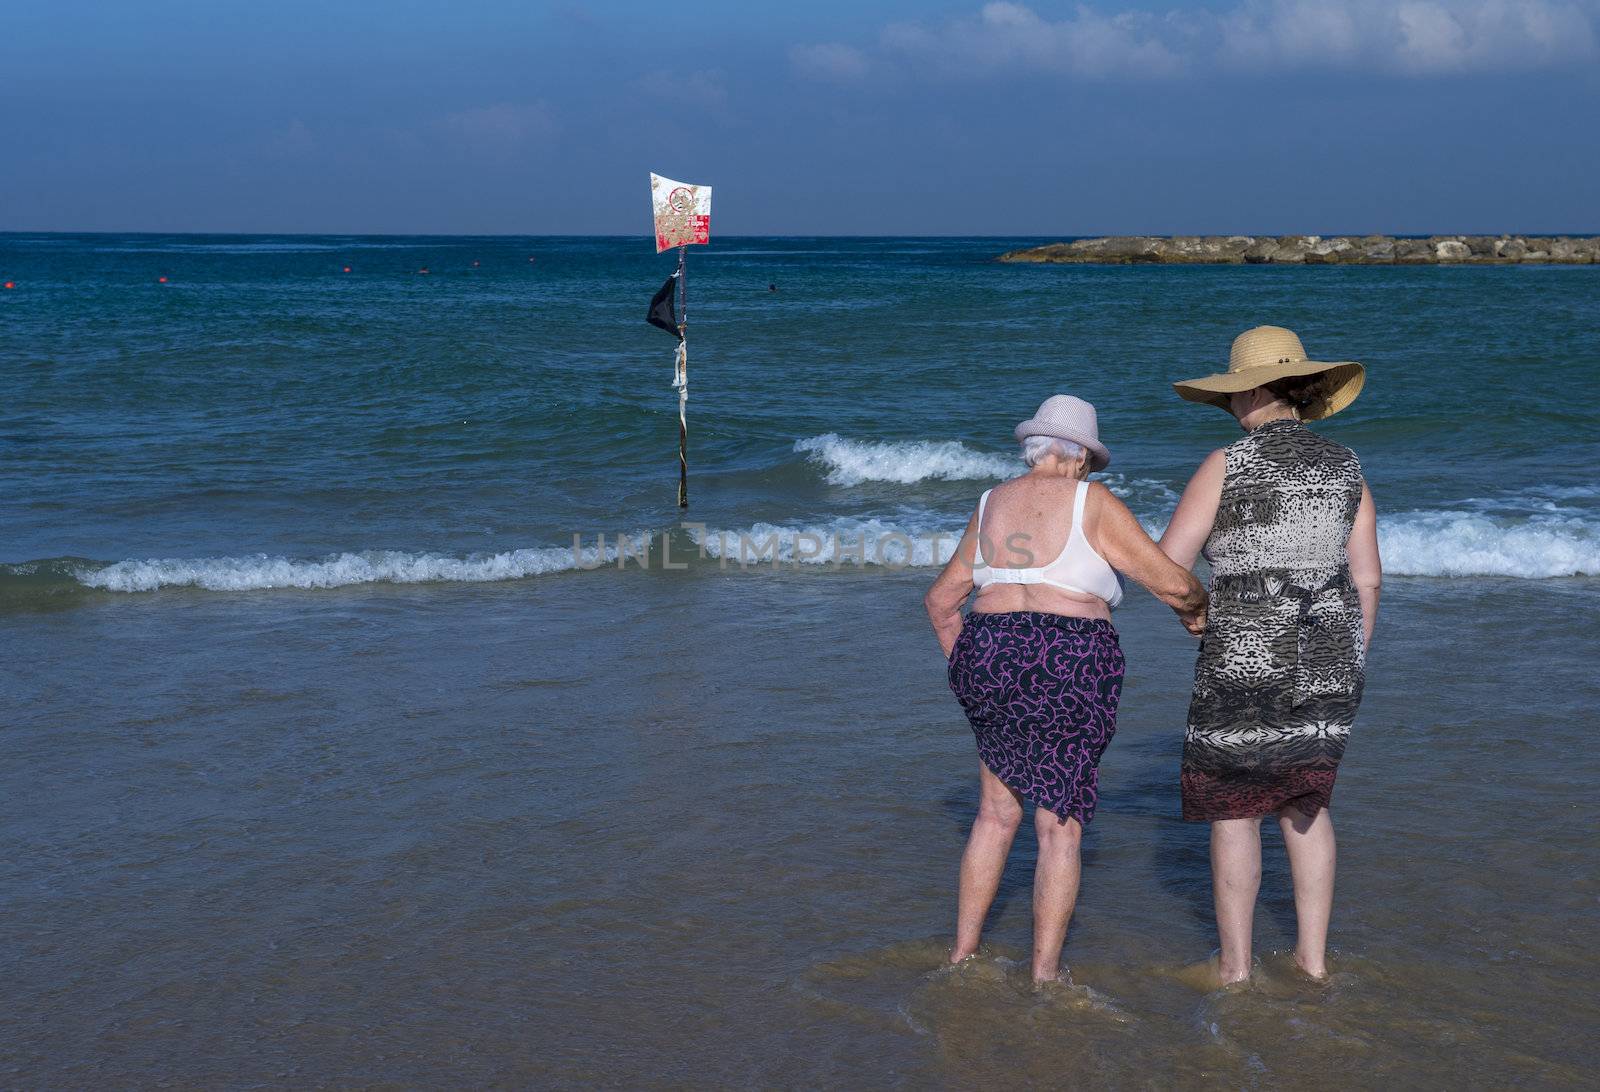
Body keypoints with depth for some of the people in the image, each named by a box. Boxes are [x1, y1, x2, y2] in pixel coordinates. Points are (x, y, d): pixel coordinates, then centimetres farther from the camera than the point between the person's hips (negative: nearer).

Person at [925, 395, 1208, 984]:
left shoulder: (992, 505, 12)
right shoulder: (1092, 503, -4)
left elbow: (942, 599, 19)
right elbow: (1172, 581, -4)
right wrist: (1195, 608, 17)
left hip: (991, 654, 5)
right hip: (1070, 666, -5)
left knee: (996, 810, 20)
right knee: (1061, 827, 3)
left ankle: (963, 953, 23)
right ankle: (1045, 977, 5)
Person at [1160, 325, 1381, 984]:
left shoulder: (1225, 466, -11)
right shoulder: (1346, 469, 3)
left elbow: (1167, 564, -12)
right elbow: (1367, 579, 4)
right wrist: (1352, 663, 15)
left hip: (1245, 664, -4)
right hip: (1327, 661, 4)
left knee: (1234, 810, 11)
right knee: (1304, 799, 21)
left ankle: (1234, 962, 15)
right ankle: (1313, 953, 21)